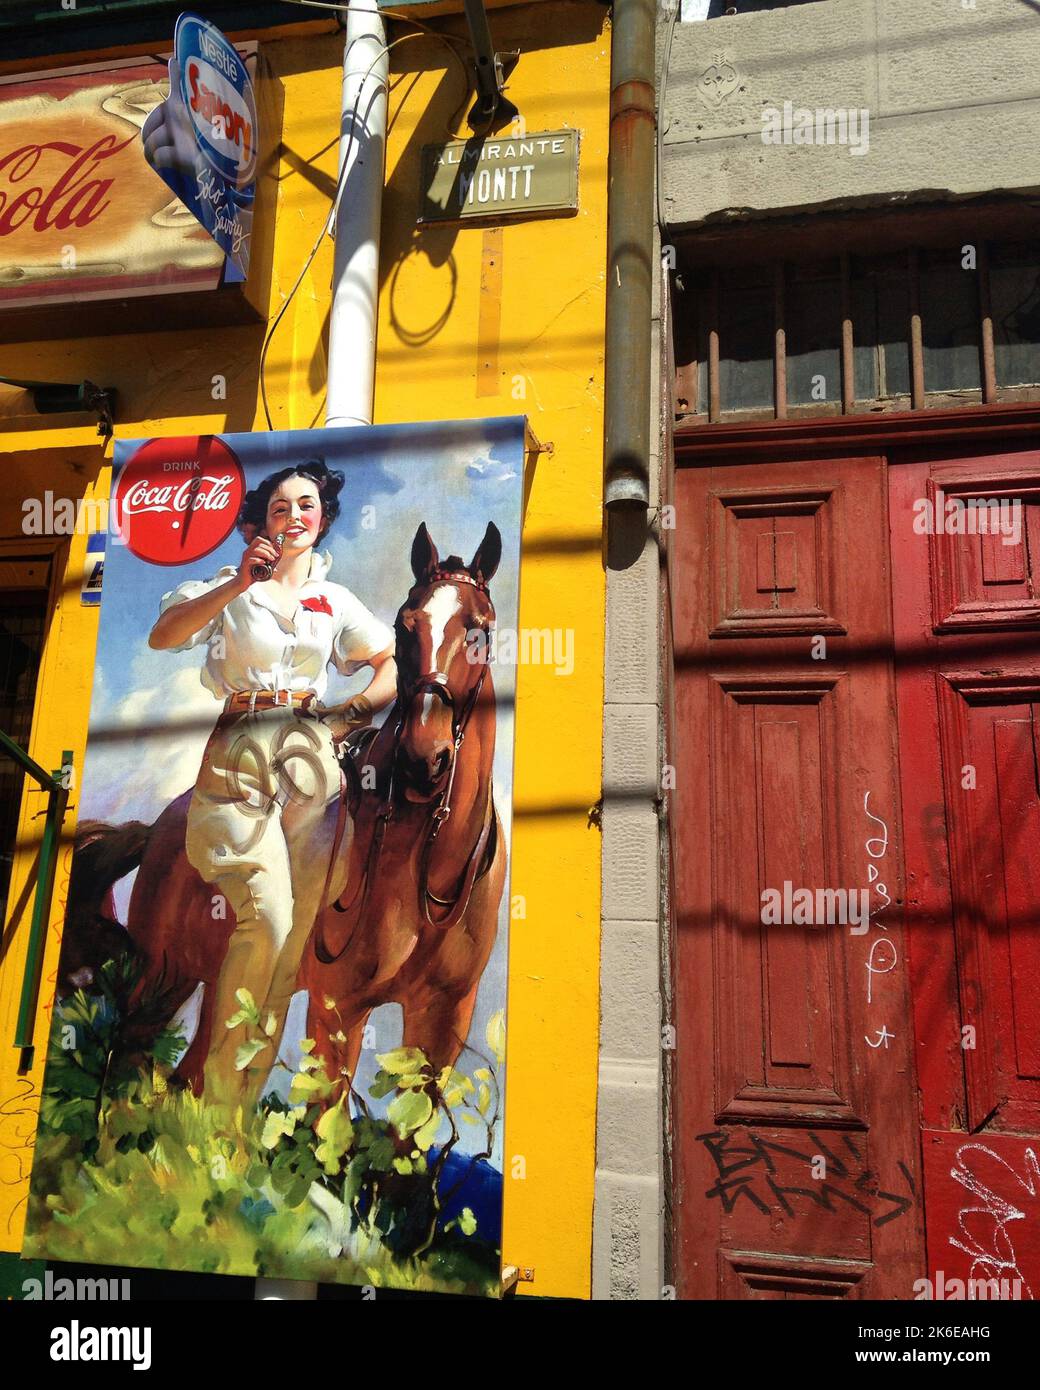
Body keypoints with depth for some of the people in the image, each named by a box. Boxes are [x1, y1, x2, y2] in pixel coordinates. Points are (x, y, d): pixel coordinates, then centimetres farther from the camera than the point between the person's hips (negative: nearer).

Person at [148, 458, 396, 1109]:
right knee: (267, 919, -16)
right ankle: (220, 1091, 1)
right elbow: (163, 637, -8)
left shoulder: (336, 599, 17)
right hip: (238, 757, -2)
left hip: (310, 758, 3)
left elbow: (396, 663, 18)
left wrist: (354, 709, 2)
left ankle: (245, 1092, 14)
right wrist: (238, 584, -17)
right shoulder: (229, 585, 8)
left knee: (295, 931, -1)